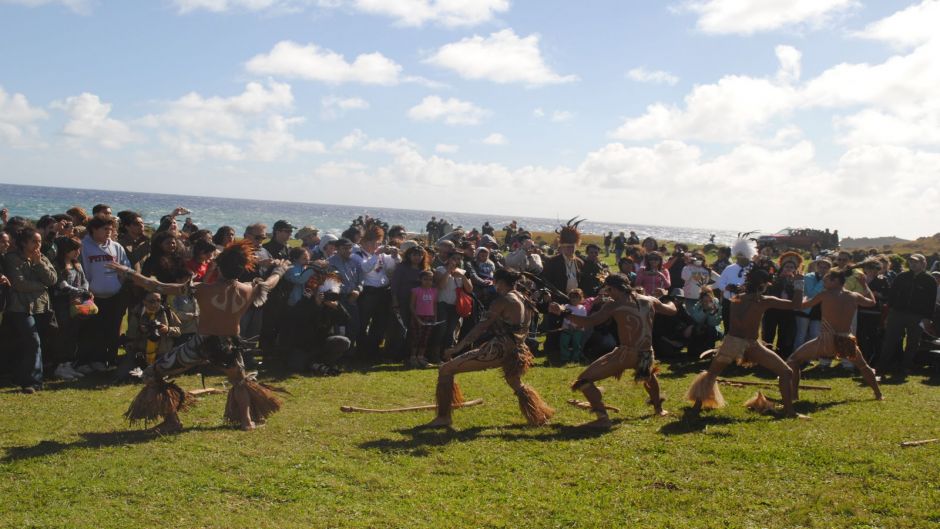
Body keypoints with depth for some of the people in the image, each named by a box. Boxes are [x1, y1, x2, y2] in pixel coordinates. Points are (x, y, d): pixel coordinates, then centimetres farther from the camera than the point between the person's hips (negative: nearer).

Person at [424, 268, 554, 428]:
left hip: (498, 349, -8)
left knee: (445, 370, -3)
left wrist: (458, 346, -16)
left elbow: (482, 326, -16)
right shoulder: (524, 301, 13)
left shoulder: (503, 300, -10)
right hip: (515, 352, 8)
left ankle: (443, 417, -5)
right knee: (517, 386, 36)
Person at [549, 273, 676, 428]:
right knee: (648, 372, 44)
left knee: (584, 380, -2)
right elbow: (672, 310, 25)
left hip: (626, 354, -6)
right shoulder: (650, 301, 8)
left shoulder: (614, 305, -6)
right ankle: (658, 408, 51)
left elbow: (589, 322, -16)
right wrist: (670, 302, 48)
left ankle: (602, 418, -14)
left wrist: (564, 313, -13)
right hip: (646, 355, 6)